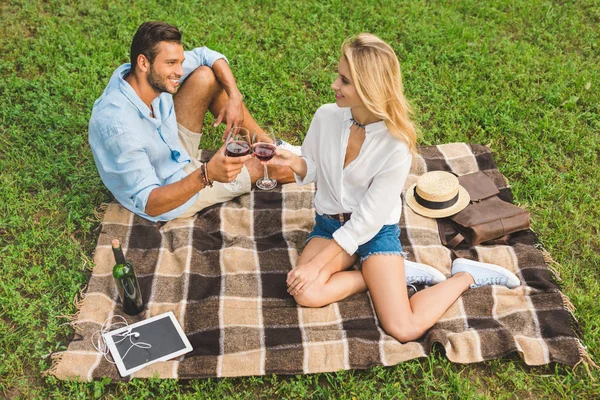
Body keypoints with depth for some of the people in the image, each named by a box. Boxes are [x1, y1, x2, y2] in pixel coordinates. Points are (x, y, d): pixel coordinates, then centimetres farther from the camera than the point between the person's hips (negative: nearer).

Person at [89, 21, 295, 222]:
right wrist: (207, 174, -48)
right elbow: (149, 204, -36)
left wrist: (235, 97, -20)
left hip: (173, 152, 7)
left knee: (206, 76, -8)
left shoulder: (152, 75, -17)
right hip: (167, 193, -7)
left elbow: (209, 56, -3)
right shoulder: (118, 126, -39)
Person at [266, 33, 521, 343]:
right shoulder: (326, 117, -12)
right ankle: (383, 275, -3)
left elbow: (367, 221, -20)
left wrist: (316, 265, -20)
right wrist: (293, 162, -19)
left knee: (404, 329, -16)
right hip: (329, 223, 4)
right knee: (305, 293, -25)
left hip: (376, 231, -4)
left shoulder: (396, 145, -24)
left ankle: (464, 275, 8)